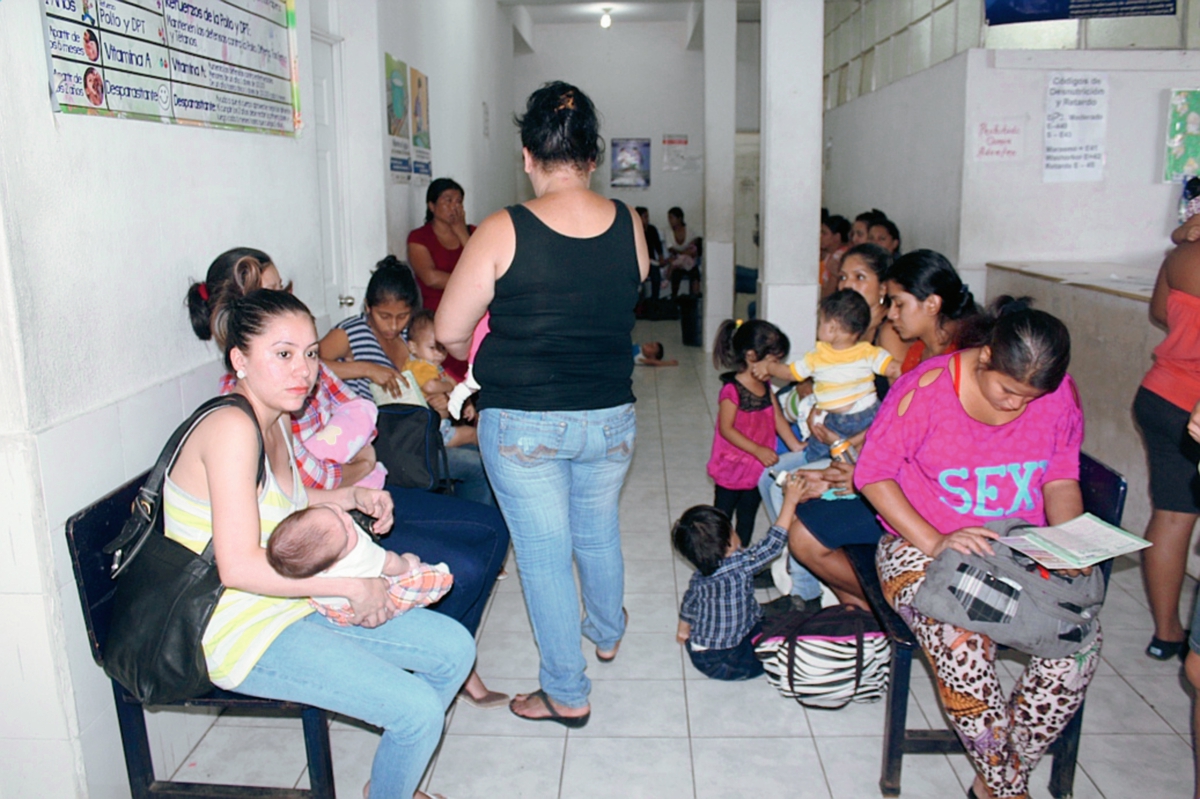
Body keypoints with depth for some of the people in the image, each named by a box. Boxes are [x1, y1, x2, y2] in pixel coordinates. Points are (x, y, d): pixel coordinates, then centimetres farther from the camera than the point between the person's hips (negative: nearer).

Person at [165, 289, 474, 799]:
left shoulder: (276, 421, 6)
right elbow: (239, 566, -29)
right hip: (241, 631, -9)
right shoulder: (230, 428, -23)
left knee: (454, 648, 8)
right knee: (419, 710, -17)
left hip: (293, 602, 10)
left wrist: (351, 496, 6)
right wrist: (352, 585, -22)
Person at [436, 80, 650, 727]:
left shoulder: (504, 231, -14)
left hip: (522, 423, -4)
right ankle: (607, 632, 51)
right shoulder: (628, 226, -4)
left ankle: (566, 693, 23)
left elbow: (449, 332, -9)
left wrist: (485, 359, 12)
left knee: (544, 551, 10)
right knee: (599, 529, 26)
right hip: (610, 417, 4)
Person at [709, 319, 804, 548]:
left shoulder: (765, 386, 1)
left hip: (758, 468, 7)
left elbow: (778, 418, 3)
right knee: (722, 517, 9)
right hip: (732, 469, -7)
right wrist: (757, 450, -29)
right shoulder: (732, 390, -23)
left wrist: (796, 446, -6)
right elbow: (726, 428, -24)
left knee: (748, 515, 21)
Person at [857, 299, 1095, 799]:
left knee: (1078, 644, -22)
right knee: (963, 647, -31)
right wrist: (934, 541, -23)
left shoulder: (1059, 394, -3)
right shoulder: (926, 388, -17)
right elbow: (872, 474, -14)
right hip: (923, 546, -4)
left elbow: (1061, 478, 8)